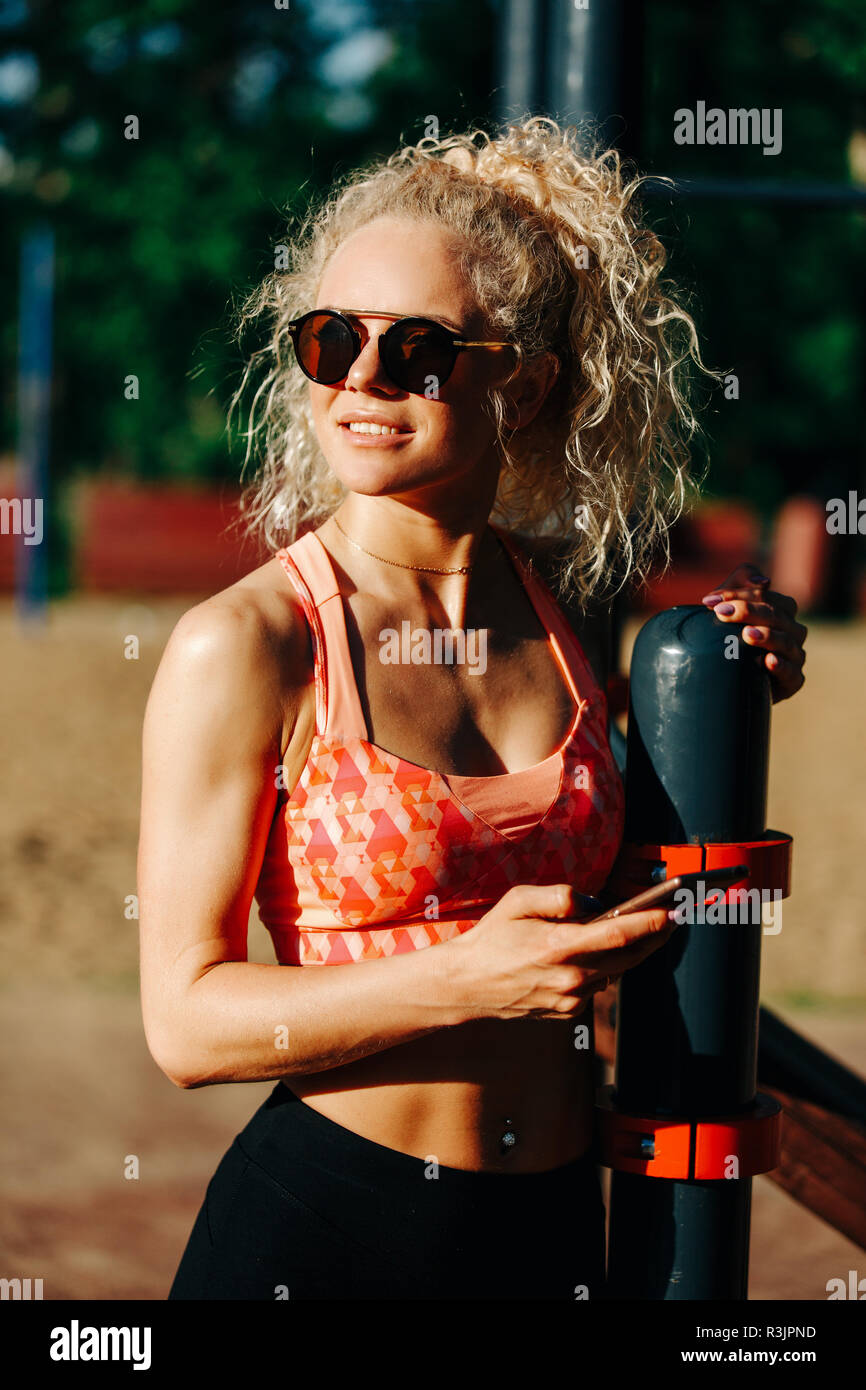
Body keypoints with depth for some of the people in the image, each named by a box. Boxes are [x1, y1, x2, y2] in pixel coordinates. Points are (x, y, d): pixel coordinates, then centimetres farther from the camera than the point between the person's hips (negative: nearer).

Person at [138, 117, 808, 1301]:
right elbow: (187, 1021, -13)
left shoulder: (567, 612, 2)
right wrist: (469, 980, -23)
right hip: (319, 1231, -4)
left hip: (552, 1230, 5)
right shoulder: (244, 646, -12)